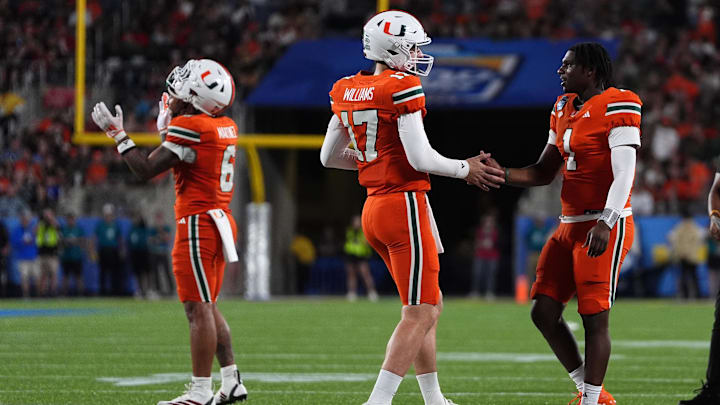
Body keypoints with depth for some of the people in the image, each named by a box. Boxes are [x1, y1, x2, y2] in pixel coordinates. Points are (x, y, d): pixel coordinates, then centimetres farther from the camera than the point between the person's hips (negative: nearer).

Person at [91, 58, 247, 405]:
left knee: (199, 308, -7)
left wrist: (117, 134, -3)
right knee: (206, 307, 16)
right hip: (221, 220, 9)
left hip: (198, 223, -9)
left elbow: (146, 169, -12)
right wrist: (168, 129, 21)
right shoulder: (225, 128, 11)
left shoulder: (190, 127, -15)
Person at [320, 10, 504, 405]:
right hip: (406, 206, -9)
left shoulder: (349, 91, 9)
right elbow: (421, 158, -18)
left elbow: (329, 157, 16)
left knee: (430, 306, 19)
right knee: (418, 315, -5)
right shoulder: (402, 88, -14)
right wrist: (466, 169, -3)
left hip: (374, 208, 9)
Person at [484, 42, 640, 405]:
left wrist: (605, 223, -28)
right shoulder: (564, 109, 15)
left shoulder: (617, 107, -11)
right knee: (544, 312, 5)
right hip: (570, 225, 9)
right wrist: (501, 174, 3)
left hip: (606, 226, -9)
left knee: (595, 317, -7)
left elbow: (624, 174, -18)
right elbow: (544, 172, 19)